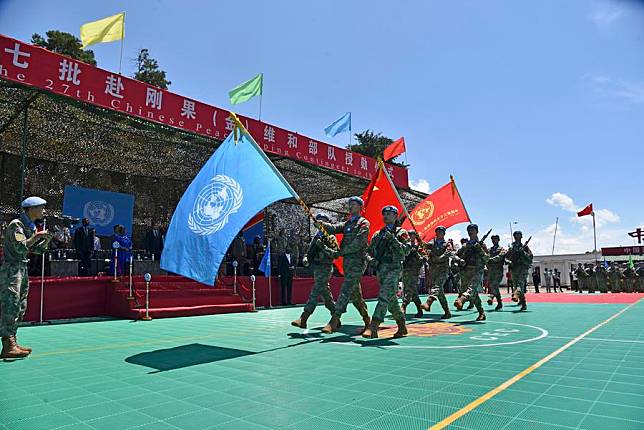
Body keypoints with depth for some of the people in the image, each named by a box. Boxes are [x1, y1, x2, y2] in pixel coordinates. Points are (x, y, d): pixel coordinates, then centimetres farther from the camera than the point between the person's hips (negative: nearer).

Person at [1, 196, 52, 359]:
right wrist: (37, 236, -20)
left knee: (20, 308, 11)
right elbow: (20, 247, -25)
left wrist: (47, 239, 2)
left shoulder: (31, 227, 14)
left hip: (22, 269, 10)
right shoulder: (16, 224, -13)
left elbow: (38, 250, 17)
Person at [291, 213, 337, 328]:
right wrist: (305, 258, 0)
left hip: (324, 269, -8)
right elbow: (309, 251, 20)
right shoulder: (316, 236, 17)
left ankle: (303, 319, -13)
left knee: (315, 294, -11)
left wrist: (323, 247, -23)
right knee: (326, 295, 12)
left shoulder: (330, 237, -5)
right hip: (316, 268, 8)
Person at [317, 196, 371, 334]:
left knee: (345, 291, -14)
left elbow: (358, 243, -14)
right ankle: (367, 321, 23)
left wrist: (340, 252, -14)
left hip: (357, 261, -8)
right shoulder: (347, 223, 21)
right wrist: (322, 224, -12)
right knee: (355, 294, 12)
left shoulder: (364, 223, -3)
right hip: (347, 261, 8)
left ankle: (334, 321, -18)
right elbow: (334, 228, 7)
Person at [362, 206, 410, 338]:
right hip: (380, 269, 6)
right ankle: (402, 327, 25)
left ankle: (373, 328, -22)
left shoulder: (401, 233, 3)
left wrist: (392, 239, -19)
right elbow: (369, 251, 19)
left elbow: (406, 250, -11)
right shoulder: (378, 234, 18)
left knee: (384, 297, -16)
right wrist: (372, 259, -1)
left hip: (393, 268, -6)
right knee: (391, 300, 11)